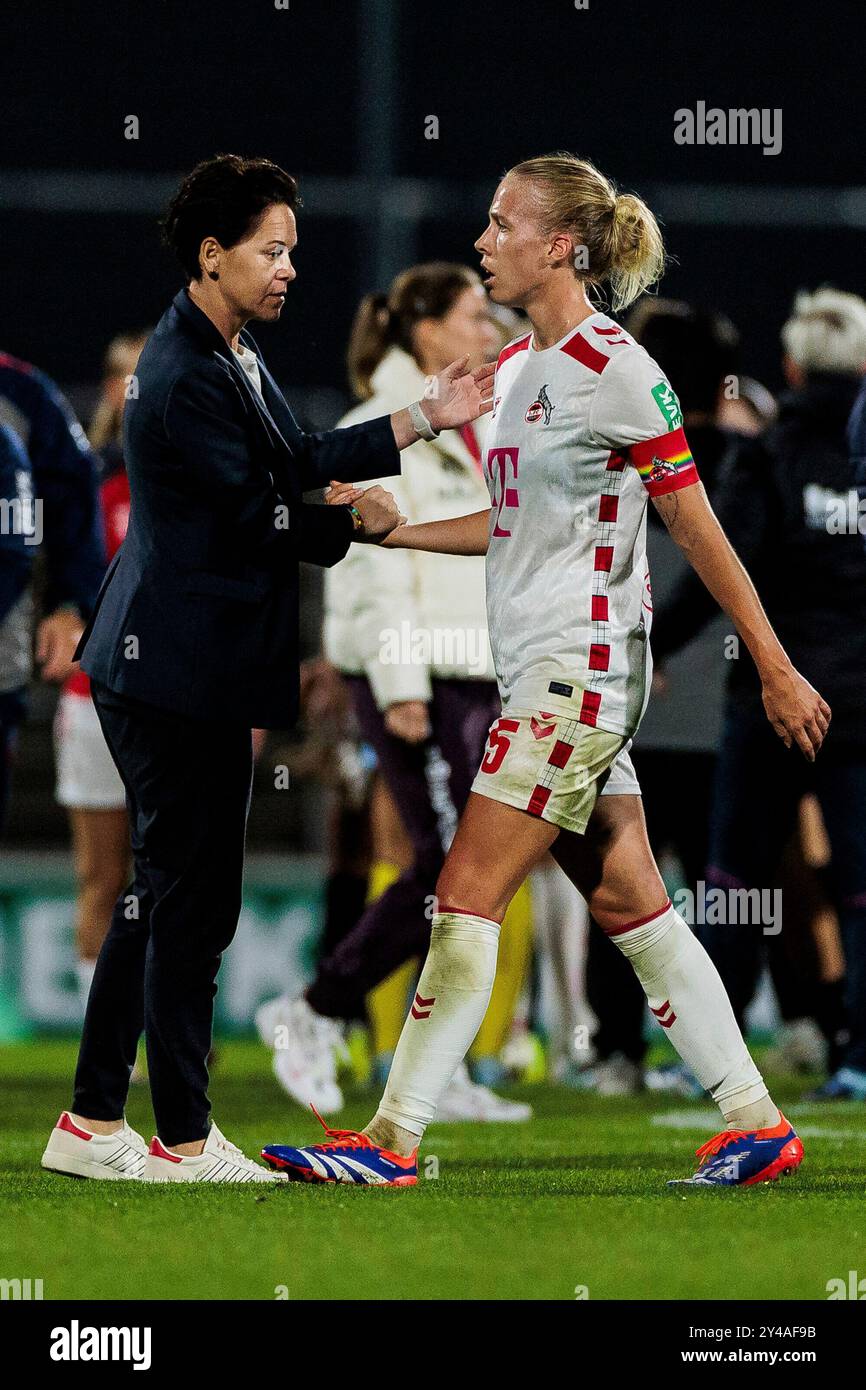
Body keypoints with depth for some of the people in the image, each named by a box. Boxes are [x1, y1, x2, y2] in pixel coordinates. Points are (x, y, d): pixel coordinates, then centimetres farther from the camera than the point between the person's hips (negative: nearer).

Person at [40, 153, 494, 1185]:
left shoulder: (226, 355, 15)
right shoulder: (185, 380, -19)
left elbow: (296, 463, 17)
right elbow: (259, 516, -17)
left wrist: (422, 421, 10)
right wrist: (359, 521, -6)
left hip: (169, 666, 11)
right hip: (180, 672, -11)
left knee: (160, 894, 14)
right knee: (193, 898, -5)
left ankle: (92, 1125, 18)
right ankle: (183, 1140, 0)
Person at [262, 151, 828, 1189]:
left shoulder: (615, 371, -13)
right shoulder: (515, 367, 13)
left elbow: (699, 532, -11)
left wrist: (776, 671, -8)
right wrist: (389, 529, 15)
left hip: (580, 669, -9)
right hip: (540, 673, 9)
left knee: (466, 898, -9)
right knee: (629, 907, 9)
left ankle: (394, 1140, -7)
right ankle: (756, 1123, 13)